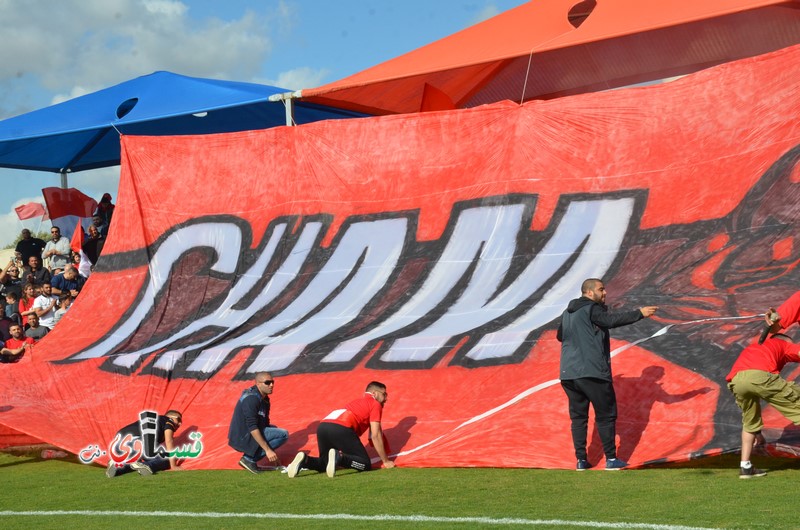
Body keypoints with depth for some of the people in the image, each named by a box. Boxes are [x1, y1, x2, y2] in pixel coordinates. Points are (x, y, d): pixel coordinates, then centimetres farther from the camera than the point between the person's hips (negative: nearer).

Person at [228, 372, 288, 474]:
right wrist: (268, 450, -23)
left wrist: (271, 454, 16)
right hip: (242, 439, -10)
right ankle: (249, 459, -13)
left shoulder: (264, 399, 13)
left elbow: (265, 424, 18)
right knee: (284, 434, -14)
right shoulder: (251, 399, -18)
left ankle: (249, 457, 11)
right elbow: (252, 428, -23)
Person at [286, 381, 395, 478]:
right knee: (365, 464, -1)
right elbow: (375, 435, 6)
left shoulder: (357, 402, 38)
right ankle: (339, 457, -28)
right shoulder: (376, 404, 14)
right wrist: (386, 461, 13)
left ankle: (305, 460, -5)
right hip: (341, 429, -8)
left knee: (324, 463, 26)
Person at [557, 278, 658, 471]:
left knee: (578, 417, 11)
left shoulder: (567, 313, 17)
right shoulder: (592, 309, -6)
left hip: (568, 374, 7)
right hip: (592, 372, -7)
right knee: (606, 415, 3)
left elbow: (559, 336, 31)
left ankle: (581, 460, 8)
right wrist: (639, 313, -19)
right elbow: (612, 320, -21)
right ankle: (611, 459, 3)